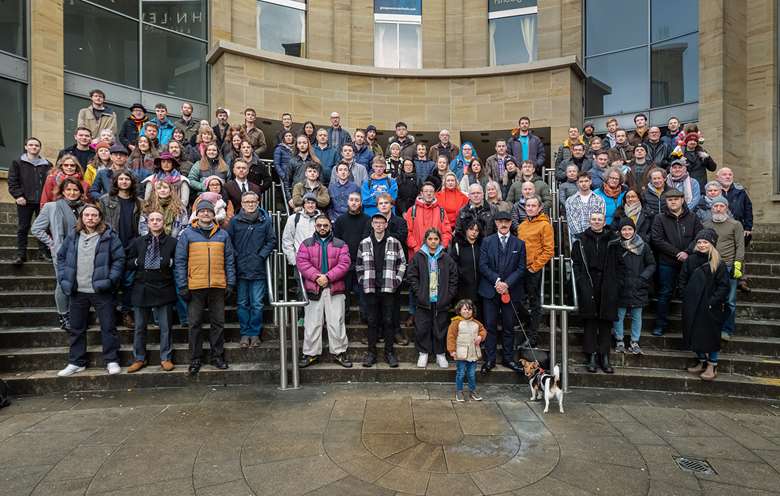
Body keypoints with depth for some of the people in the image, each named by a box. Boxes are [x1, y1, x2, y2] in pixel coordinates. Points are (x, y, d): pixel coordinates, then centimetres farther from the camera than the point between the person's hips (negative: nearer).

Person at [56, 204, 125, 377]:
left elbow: (119, 259, -6)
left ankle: (112, 361, 13)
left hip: (101, 291, -4)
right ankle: (76, 362, 27)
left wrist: (110, 279, -13)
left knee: (108, 327, 2)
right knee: (76, 329, 14)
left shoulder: (109, 236, -4)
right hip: (77, 291, 4)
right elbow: (61, 257, 14)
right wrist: (63, 278, 3)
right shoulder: (72, 236, 7)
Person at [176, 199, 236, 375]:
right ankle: (195, 359, 17)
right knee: (195, 324, 6)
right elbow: (180, 261, 1)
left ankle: (217, 355, 20)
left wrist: (230, 283, 3)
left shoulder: (223, 234, 9)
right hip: (195, 287, -1)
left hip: (218, 286, 2)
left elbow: (229, 260, 9)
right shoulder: (187, 234, 3)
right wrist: (182, 286, -5)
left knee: (218, 322, 8)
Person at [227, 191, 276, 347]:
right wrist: (235, 256, -5)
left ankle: (255, 333, 15)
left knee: (257, 304, 3)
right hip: (240, 269, 1)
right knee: (242, 304, 9)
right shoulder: (235, 221, 3)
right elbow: (228, 241, 5)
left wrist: (262, 255, -5)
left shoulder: (265, 220, 2)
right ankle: (244, 333, 19)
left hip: (258, 269, -1)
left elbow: (272, 240, 5)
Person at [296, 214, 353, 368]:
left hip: (335, 289, 0)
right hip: (313, 289, 1)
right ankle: (311, 353, 15)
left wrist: (328, 277, -15)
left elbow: (344, 264, -4)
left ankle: (339, 352, 15)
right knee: (312, 323, 5)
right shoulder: (306, 244, 10)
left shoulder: (340, 244, 8)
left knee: (336, 322, 3)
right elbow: (302, 262, -3)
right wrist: (316, 277, -15)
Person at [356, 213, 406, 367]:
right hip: (370, 288, 1)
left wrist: (397, 280, -1)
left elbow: (402, 263, 7)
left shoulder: (395, 243, 4)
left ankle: (389, 352, 14)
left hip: (389, 288, -1)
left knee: (389, 320, 3)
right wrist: (362, 280, 4)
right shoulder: (364, 244, 7)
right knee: (372, 320, 6)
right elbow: (358, 265, 13)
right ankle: (371, 352, 15)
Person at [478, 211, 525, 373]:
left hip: (511, 291, 1)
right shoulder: (487, 241, 5)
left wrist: (507, 283, -12)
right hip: (490, 290, -1)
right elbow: (483, 265, -2)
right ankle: (489, 359, 11)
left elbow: (521, 268, 1)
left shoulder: (519, 243, 6)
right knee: (490, 326, 3)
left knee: (509, 327, 8)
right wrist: (496, 281, -14)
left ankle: (508, 358, 20)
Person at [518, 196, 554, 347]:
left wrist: (534, 267, -14)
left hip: (534, 270, -6)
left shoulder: (544, 225, -7)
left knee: (534, 304, 3)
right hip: (521, 269, 6)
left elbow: (549, 250, -11)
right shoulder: (521, 225, 13)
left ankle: (532, 338, 12)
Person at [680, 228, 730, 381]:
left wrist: (712, 301, -14)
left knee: (711, 335, 2)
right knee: (695, 334, 10)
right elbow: (682, 280, 9)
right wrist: (686, 297, 0)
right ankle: (701, 361, 26)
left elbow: (724, 286, -8)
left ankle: (712, 366, 15)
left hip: (711, 308, -4)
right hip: (692, 307, 4)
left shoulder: (718, 263, -6)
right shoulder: (690, 260, 4)